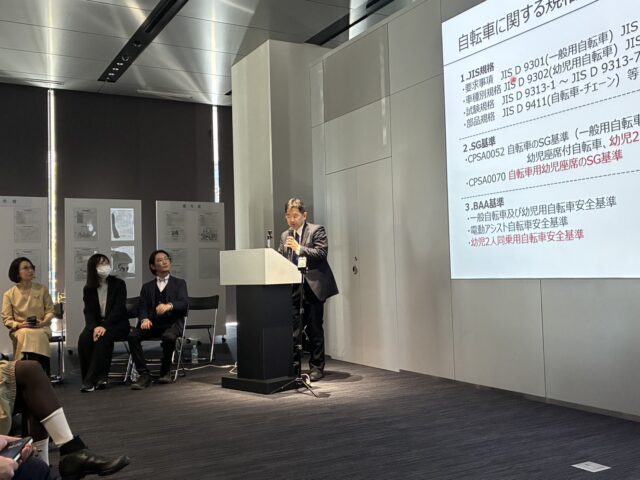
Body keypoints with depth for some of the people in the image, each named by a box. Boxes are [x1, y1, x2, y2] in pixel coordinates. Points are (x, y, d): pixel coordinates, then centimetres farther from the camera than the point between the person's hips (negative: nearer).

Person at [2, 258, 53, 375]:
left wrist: (43, 322, -12)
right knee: (25, 334, -37)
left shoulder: (42, 289, 6)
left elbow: (50, 311, 8)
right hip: (19, 330, 0)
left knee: (38, 335, -36)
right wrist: (20, 325, -18)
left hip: (41, 328, 0)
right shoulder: (9, 294, 2)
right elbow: (6, 319, 1)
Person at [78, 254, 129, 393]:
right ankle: (99, 378, -25)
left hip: (117, 323, -3)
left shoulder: (118, 284, -2)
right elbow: (89, 312, 0)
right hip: (96, 324, 3)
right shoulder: (88, 289, 7)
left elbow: (119, 308, -11)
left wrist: (104, 326, -25)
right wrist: (94, 327, -21)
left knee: (103, 338, -35)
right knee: (84, 338, -30)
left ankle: (91, 380, -33)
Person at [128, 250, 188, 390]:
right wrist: (144, 319, -17)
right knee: (133, 336, -27)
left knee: (169, 337, -36)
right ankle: (144, 375, -20)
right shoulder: (147, 287, 20)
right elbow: (142, 308, 8)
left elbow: (184, 303, -3)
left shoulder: (179, 283, 14)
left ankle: (165, 372, -10)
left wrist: (169, 305, -26)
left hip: (172, 322, -2)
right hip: (153, 323, 2)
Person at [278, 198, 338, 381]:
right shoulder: (285, 236, 16)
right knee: (292, 330, 3)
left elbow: (322, 253, -14)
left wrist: (299, 248, -20)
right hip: (292, 289, 5)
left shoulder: (316, 230, -2)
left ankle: (316, 368, 12)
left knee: (314, 330, 2)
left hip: (313, 287, -5)